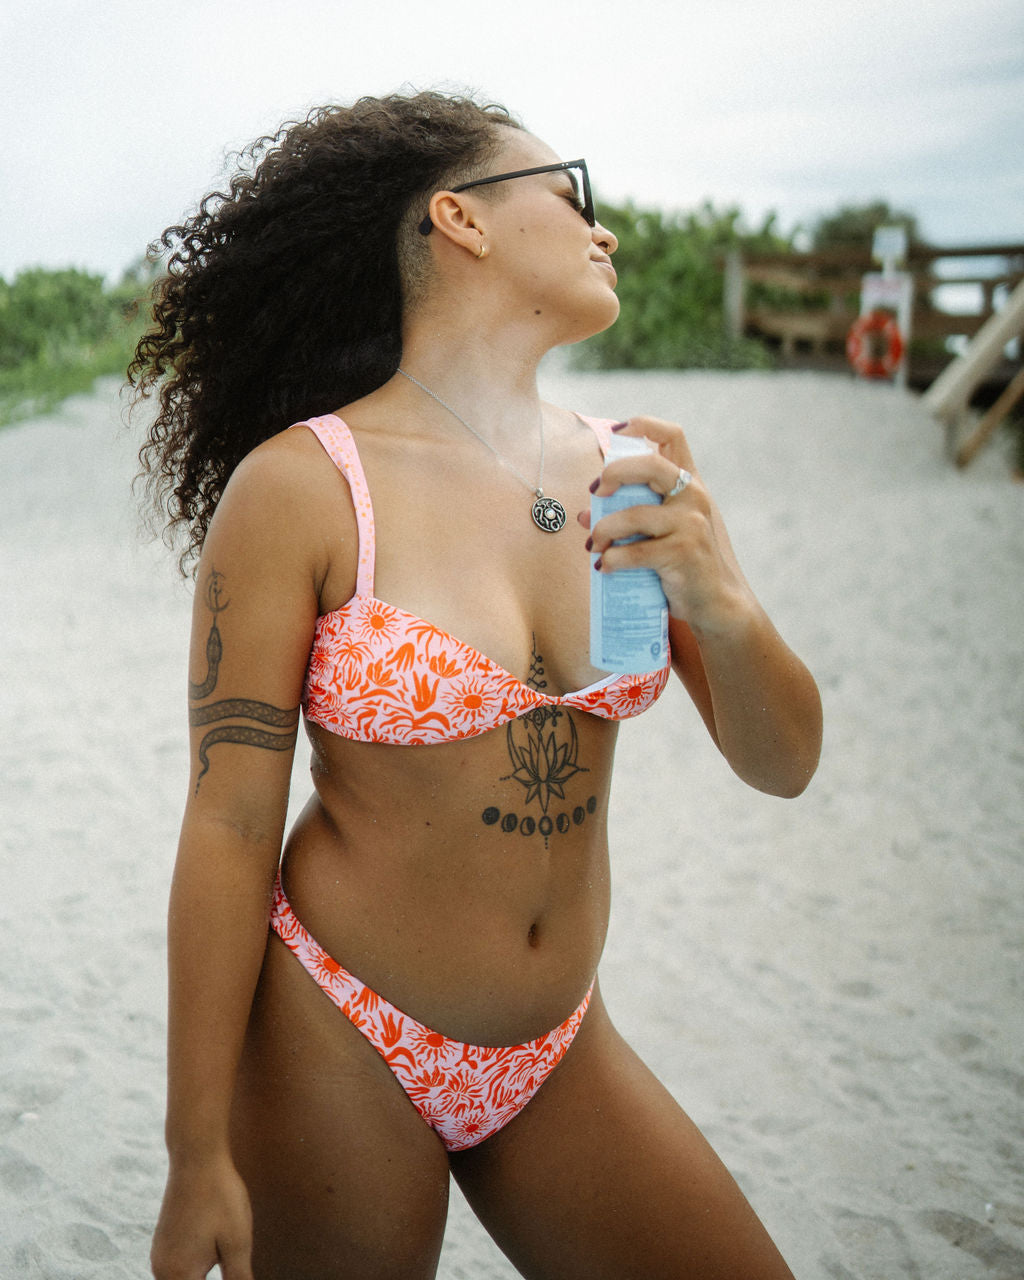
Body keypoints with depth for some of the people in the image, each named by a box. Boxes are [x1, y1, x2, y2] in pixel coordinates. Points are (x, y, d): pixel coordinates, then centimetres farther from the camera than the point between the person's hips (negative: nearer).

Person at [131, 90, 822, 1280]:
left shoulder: (620, 471, -2)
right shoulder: (301, 487, -16)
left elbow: (780, 763, 0)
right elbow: (229, 827, -13)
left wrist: (724, 608, -21)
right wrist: (199, 1157, -9)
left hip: (560, 1049, 5)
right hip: (342, 1050, -4)